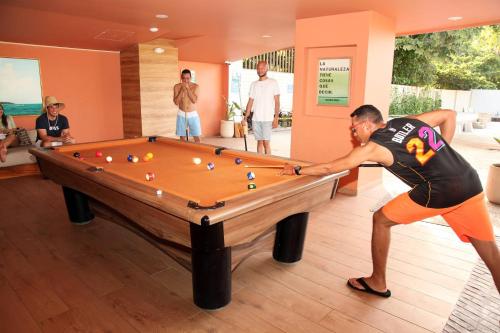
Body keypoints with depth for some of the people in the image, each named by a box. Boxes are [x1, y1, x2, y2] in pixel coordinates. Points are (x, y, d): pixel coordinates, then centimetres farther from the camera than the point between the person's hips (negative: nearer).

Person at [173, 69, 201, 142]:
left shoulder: (195, 86, -4)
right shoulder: (177, 87, -2)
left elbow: (194, 100, -17)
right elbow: (176, 102, -10)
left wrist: (188, 88, -21)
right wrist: (182, 89, -16)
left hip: (193, 114, -1)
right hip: (181, 114, 1)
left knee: (196, 137, 0)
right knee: (182, 138, 5)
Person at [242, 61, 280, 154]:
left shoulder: (273, 83, 0)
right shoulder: (253, 84, 12)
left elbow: (277, 102, -4)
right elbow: (250, 102, 13)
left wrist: (276, 118, -12)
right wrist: (245, 118, 7)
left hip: (267, 119, -4)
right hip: (256, 119, 4)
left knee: (266, 142, -7)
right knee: (259, 142, 9)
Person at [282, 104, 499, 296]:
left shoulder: (374, 147, -3)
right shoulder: (407, 121, 14)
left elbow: (330, 168, -1)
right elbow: (449, 115, 22)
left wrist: (298, 170, 11)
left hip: (436, 194, -7)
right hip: (471, 184, 7)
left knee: (381, 220, 12)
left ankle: (377, 283, 25)